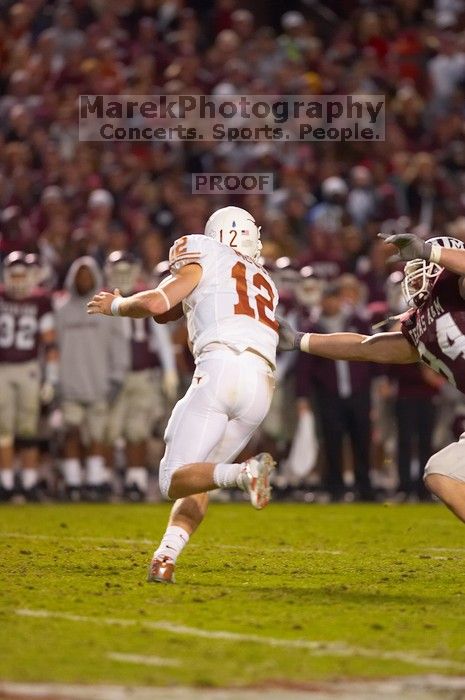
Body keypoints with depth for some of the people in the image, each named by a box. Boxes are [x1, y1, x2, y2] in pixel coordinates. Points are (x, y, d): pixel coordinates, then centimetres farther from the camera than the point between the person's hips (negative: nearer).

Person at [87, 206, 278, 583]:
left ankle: (242, 473, -33)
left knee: (175, 479, -5)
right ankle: (166, 556, -1)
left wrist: (115, 306, 21)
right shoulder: (266, 284, 33)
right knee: (199, 478, 17)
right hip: (262, 385, 6)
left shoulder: (205, 263, 15)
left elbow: (155, 303, 3)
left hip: (220, 370, -6)